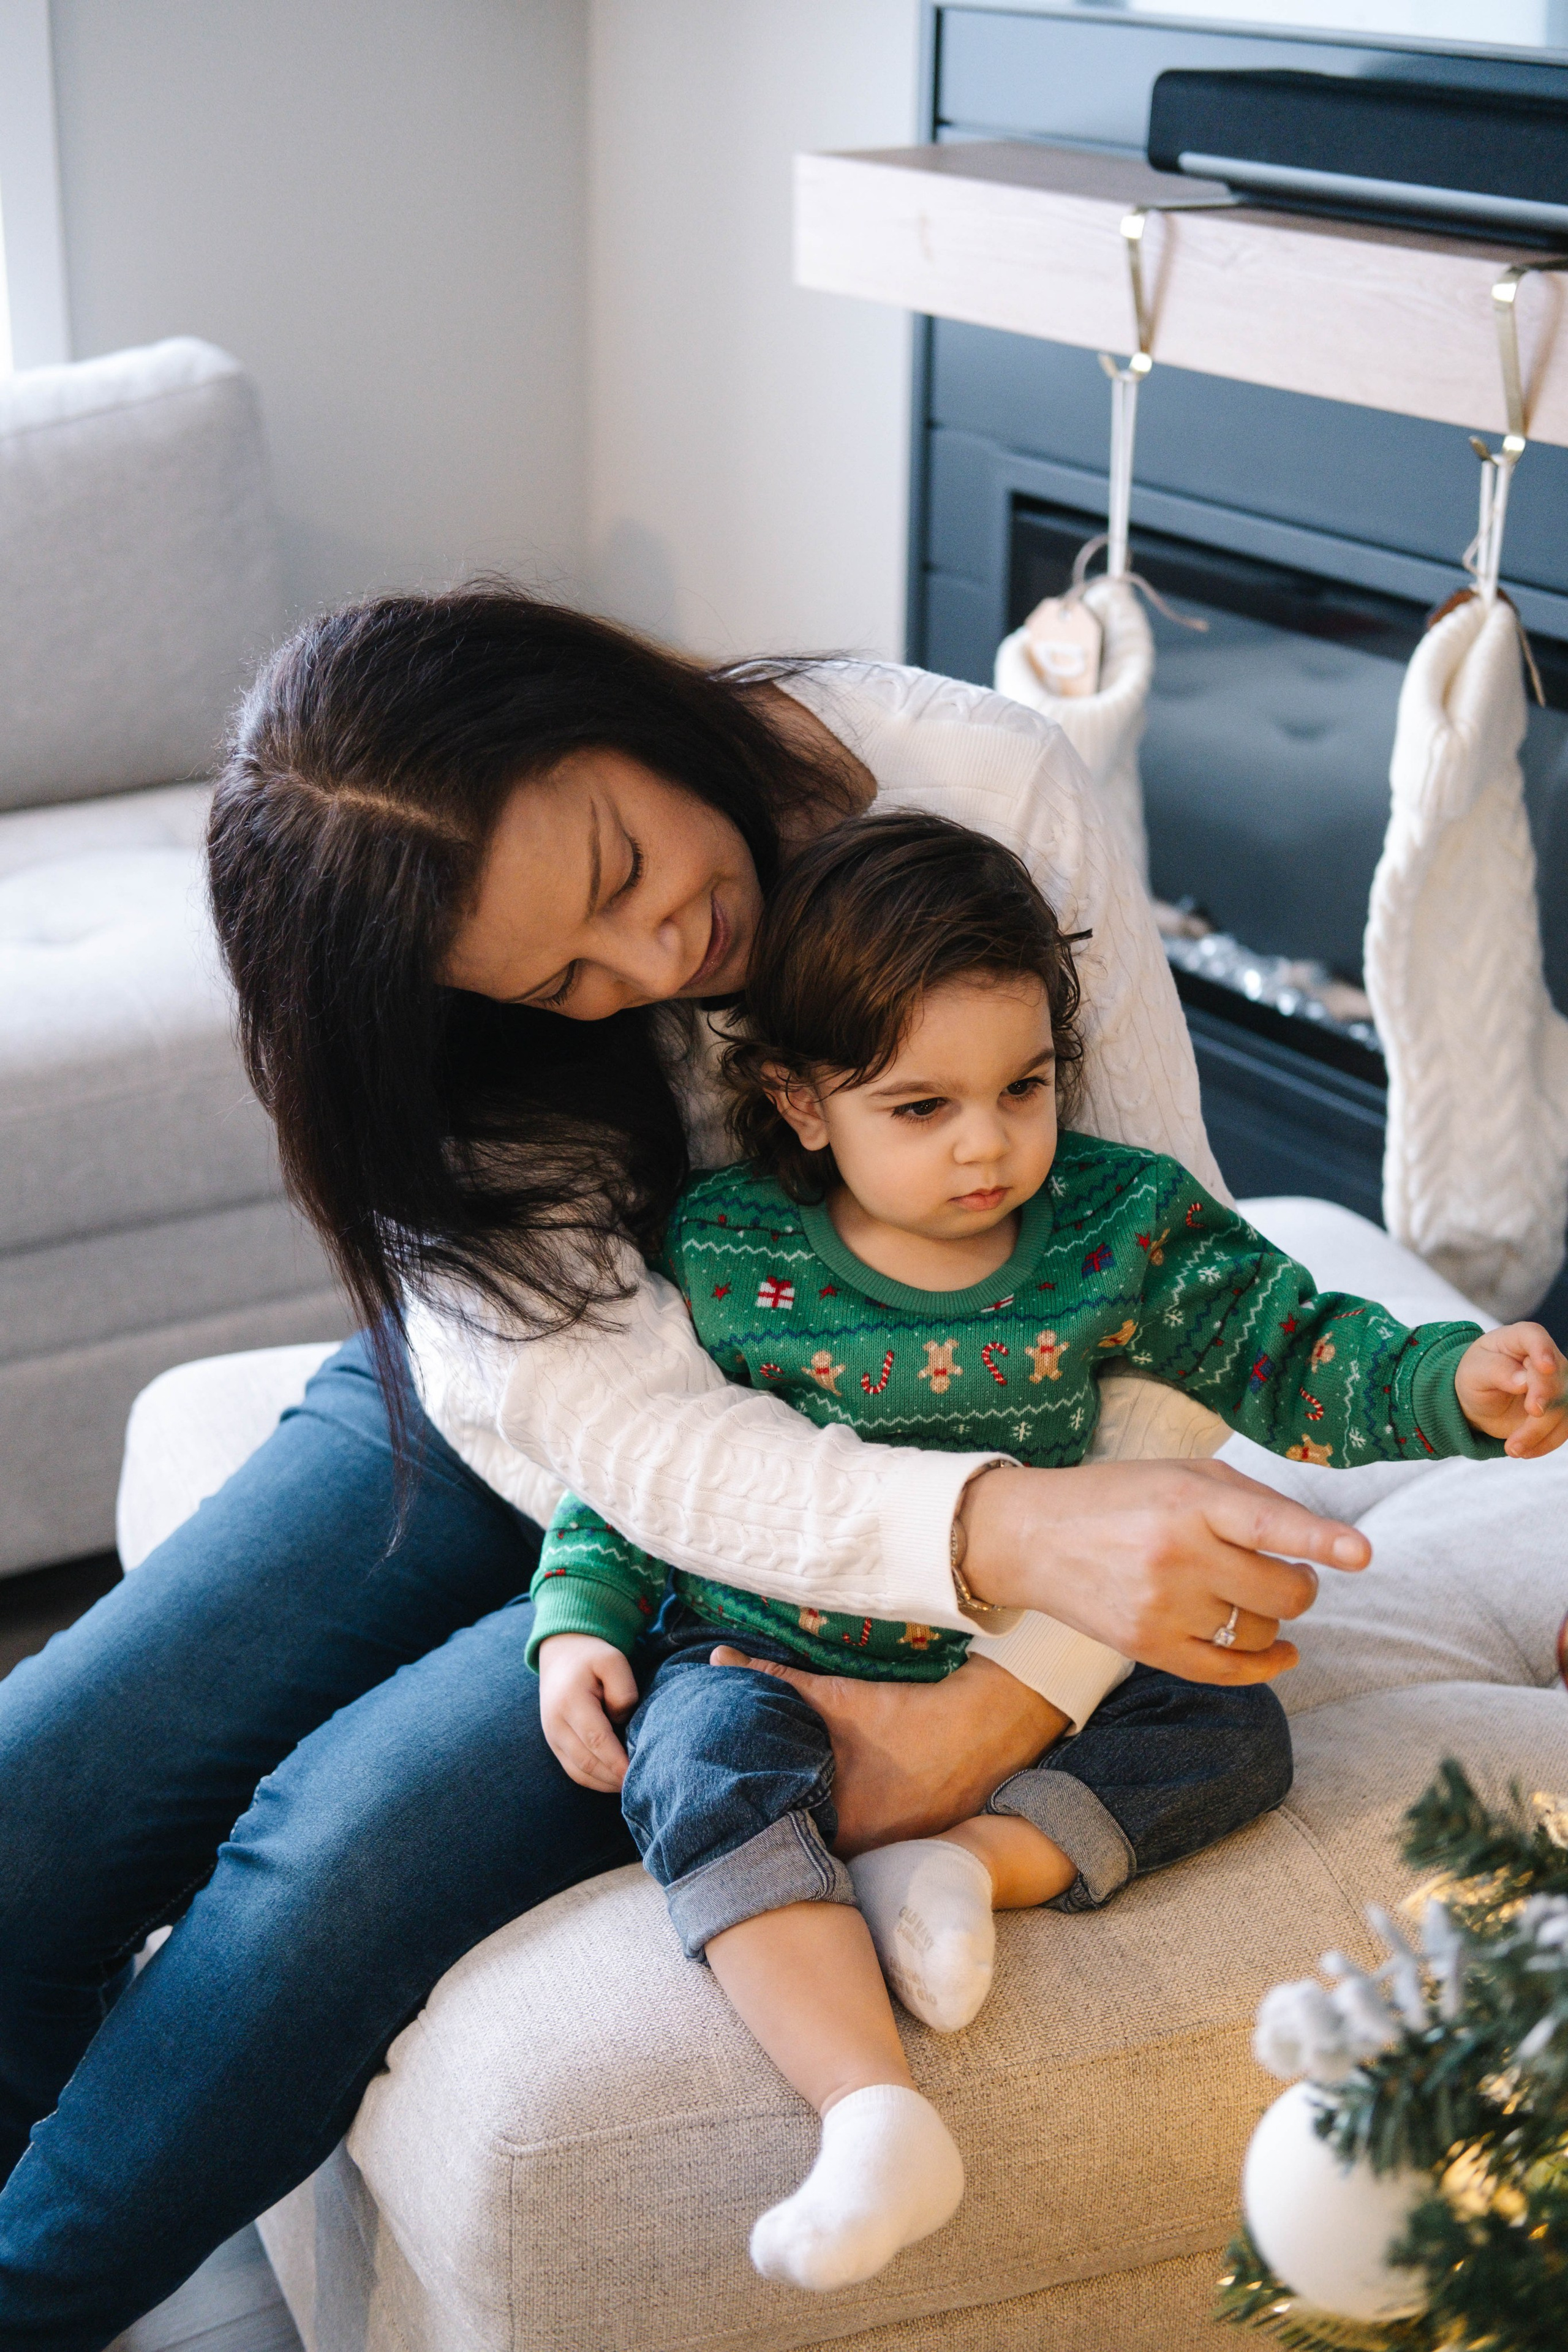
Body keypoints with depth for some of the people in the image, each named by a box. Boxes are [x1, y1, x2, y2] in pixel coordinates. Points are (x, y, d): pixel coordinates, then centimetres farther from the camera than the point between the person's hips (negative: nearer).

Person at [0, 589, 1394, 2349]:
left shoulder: (983, 787, -25)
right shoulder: (441, 1067, -22)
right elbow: (617, 1420, -33)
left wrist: (1002, 1703, -31)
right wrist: (1014, 1530, -51)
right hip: (523, 1425, 2)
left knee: (345, 1846, -22)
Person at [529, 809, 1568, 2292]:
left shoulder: (1120, 1224, -8)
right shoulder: (721, 1257, -12)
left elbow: (1290, 1353, -4)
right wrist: (580, 1622, -9)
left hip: (1031, 1666, 3)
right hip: (773, 1660, -2)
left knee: (1230, 1728, -12)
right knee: (709, 1771, -31)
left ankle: (979, 1864, -22)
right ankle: (874, 2115, -38)